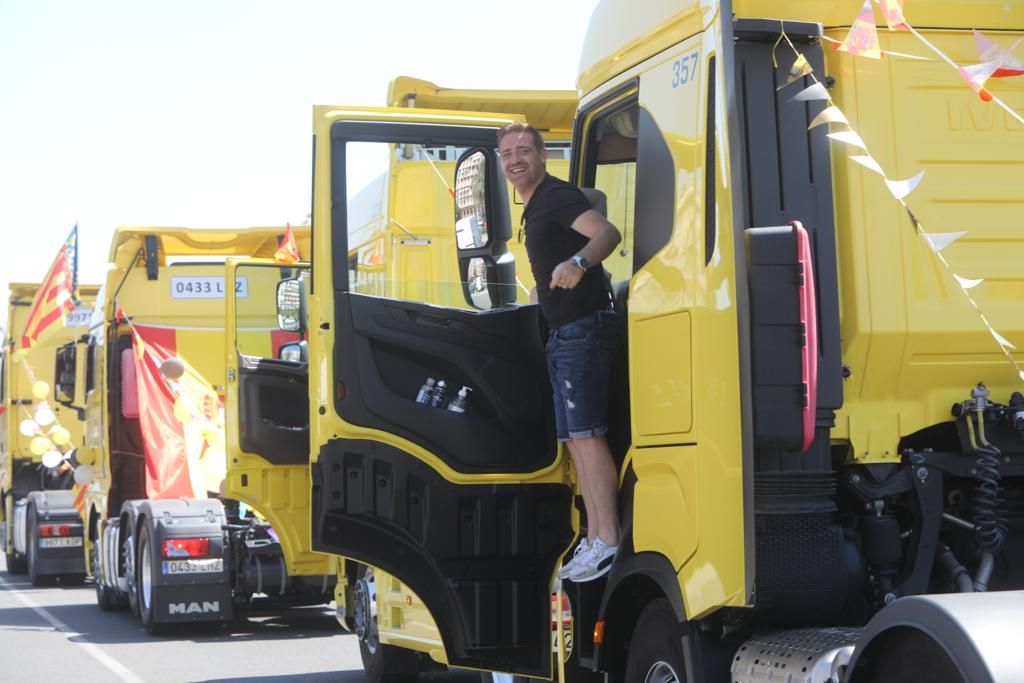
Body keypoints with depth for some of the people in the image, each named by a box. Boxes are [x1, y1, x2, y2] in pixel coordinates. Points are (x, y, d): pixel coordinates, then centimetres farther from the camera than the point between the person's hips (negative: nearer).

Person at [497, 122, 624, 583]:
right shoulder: (534, 208, 19)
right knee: (575, 438, 11)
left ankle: (609, 541, -17)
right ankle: (594, 541, 15)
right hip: (563, 335, 11)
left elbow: (607, 232, -28)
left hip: (584, 328, -11)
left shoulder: (555, 195, -11)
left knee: (586, 433, -15)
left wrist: (578, 261, -44)